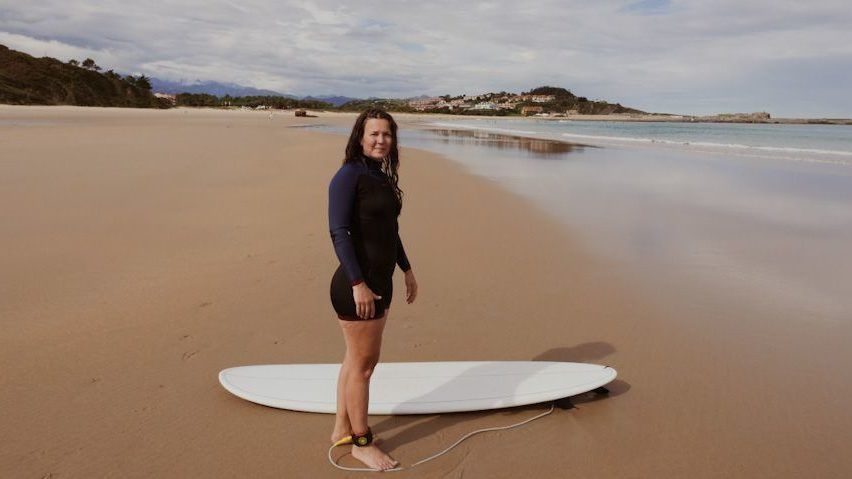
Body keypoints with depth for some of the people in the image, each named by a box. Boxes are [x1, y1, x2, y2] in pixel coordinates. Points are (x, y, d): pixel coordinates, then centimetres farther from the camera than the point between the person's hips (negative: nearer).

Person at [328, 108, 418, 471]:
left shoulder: (382, 177, 12)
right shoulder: (349, 175, -13)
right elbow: (339, 232, -19)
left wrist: (407, 270, 22)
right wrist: (358, 284, -23)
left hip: (380, 282, 9)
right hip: (357, 286, -9)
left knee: (357, 359, 19)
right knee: (362, 364, 3)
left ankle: (342, 428, 35)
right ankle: (362, 443, 20)